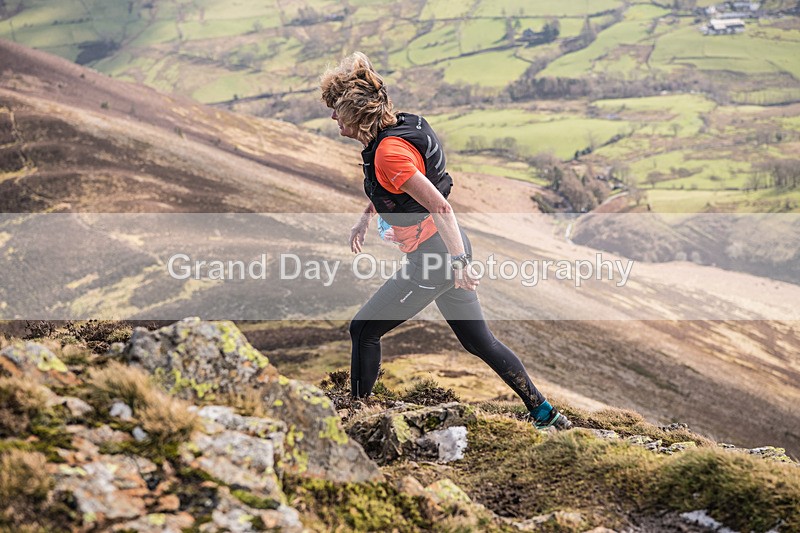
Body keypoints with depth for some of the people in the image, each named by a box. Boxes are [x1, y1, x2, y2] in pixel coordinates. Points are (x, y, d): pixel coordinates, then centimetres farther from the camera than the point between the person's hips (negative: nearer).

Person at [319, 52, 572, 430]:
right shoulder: (398, 128, 6)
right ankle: (545, 414, 24)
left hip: (434, 255, -10)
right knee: (479, 342, 18)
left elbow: (440, 208, -28)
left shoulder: (389, 152, -23)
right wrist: (365, 219, 32)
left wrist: (459, 263, -30)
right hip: (448, 250, 10)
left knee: (363, 330, 1)